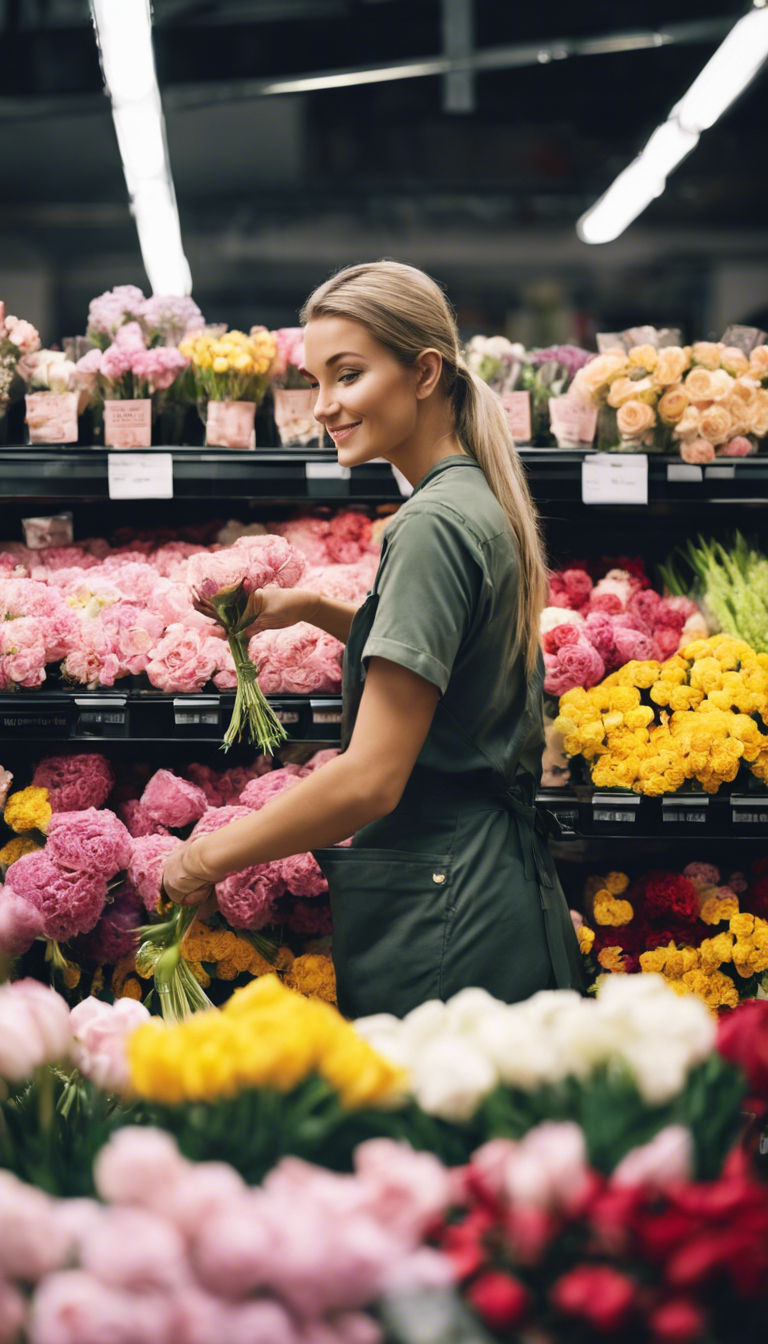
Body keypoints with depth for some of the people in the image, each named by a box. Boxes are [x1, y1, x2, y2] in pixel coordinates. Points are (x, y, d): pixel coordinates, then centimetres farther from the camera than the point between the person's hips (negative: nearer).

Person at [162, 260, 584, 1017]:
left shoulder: (434, 525, -17)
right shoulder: (484, 504, 12)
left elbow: (372, 779, -22)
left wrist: (210, 856, -11)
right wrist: (313, 609, 22)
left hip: (436, 913, -10)